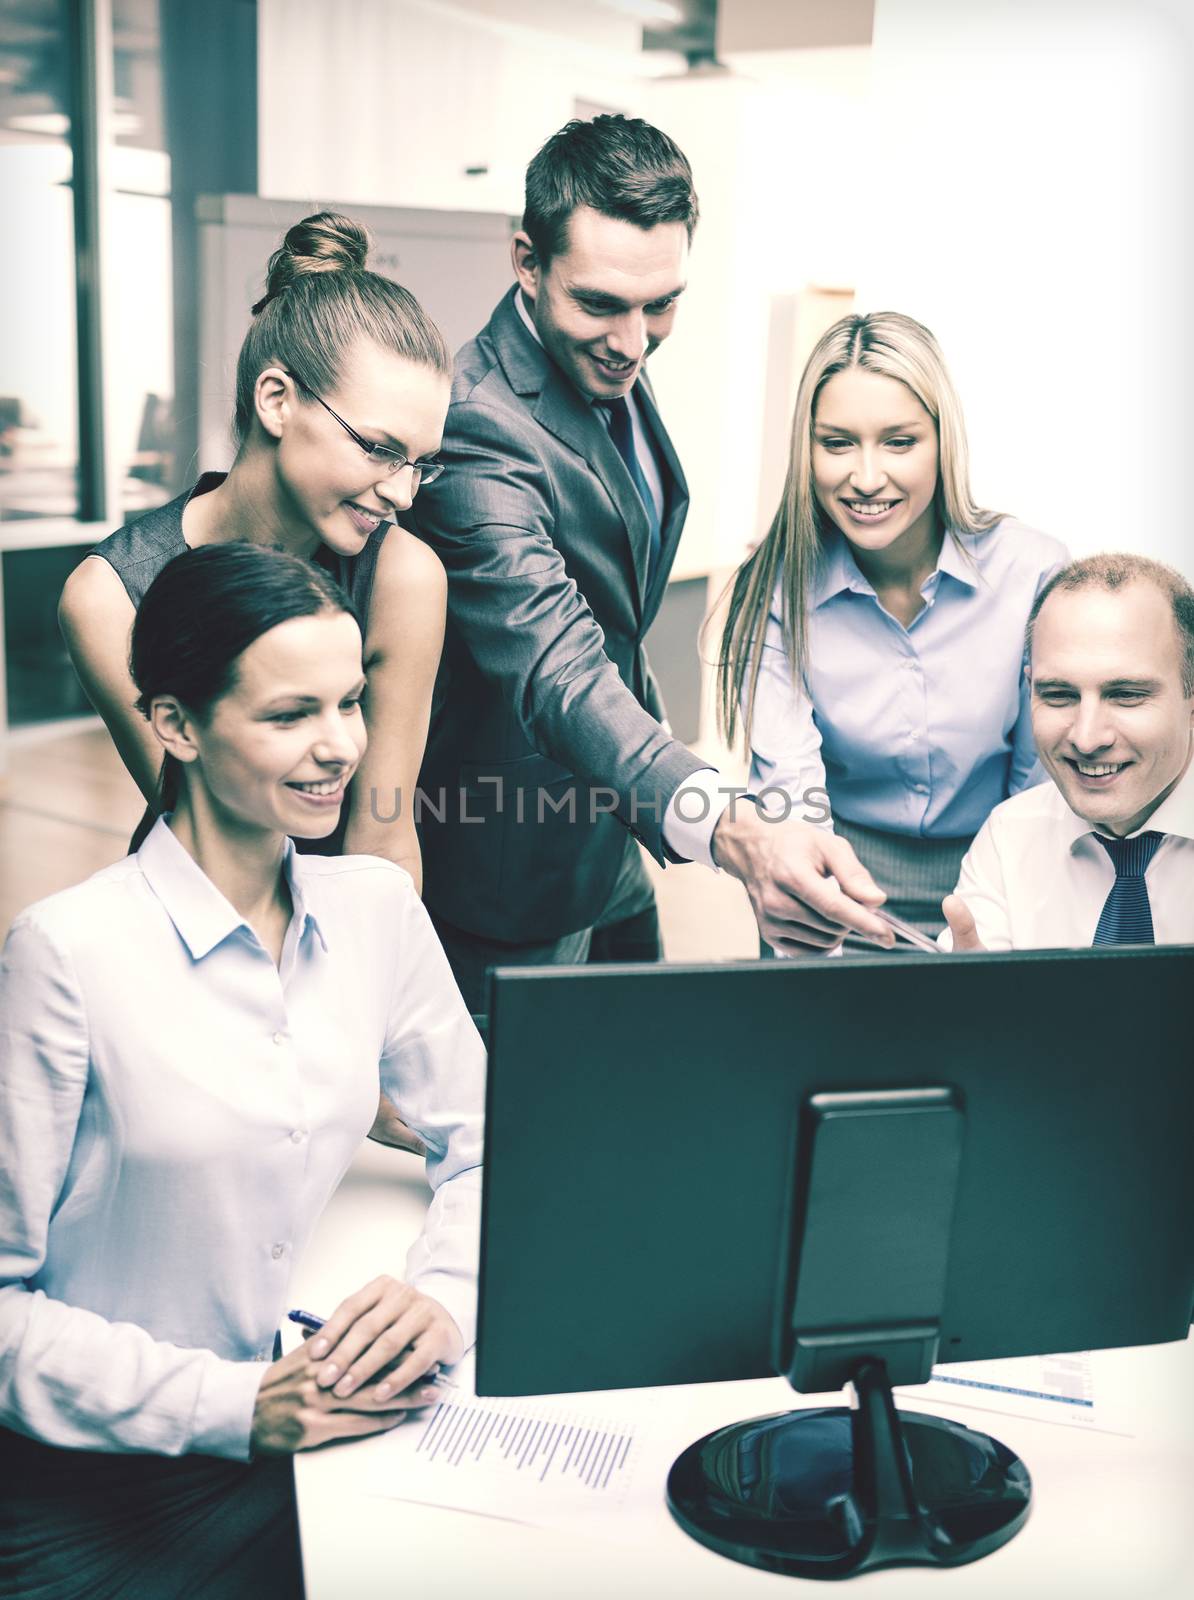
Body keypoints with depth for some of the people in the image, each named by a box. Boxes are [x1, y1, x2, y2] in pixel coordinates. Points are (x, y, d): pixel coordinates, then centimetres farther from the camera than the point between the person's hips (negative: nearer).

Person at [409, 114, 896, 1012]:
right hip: (511, 885, -9)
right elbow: (557, 674, -43)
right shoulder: (479, 430, -29)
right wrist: (734, 834, -56)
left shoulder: (612, 368, 1)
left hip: (612, 860, 9)